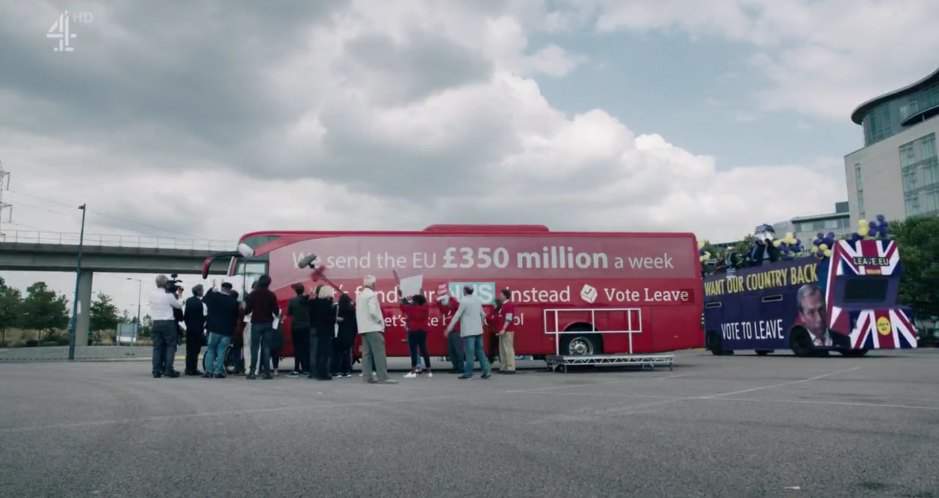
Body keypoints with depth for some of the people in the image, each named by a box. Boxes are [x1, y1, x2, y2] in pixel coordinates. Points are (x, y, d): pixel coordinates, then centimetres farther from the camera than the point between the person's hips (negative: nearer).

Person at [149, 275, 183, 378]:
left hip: (156, 323, 5)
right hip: (168, 323, -5)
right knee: (171, 346, 2)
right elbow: (178, 306, -1)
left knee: (157, 347, 7)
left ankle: (156, 371, 4)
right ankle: (168, 369, -5)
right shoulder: (169, 295, -12)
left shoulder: (152, 293, 3)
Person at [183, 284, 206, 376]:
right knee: (195, 349, -1)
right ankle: (193, 369, 0)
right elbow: (204, 317, -14)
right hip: (198, 329, -6)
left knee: (189, 349, 11)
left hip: (189, 329, 6)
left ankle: (188, 369, 15)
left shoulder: (188, 301, 5)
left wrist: (188, 325, 18)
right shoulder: (201, 302, -14)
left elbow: (184, 315, 9)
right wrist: (203, 328, -3)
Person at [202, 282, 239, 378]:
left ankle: (209, 371, 5)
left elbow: (204, 300, 15)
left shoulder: (214, 296, -5)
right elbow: (236, 316, 5)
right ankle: (218, 371, 0)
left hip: (214, 328, 0)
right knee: (221, 351, 5)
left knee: (210, 350, 10)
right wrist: (233, 328, 14)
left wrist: (211, 290, 25)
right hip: (227, 330, 1)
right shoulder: (234, 301, -1)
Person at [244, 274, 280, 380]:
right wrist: (276, 314, 18)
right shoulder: (271, 295, -2)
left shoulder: (253, 294, -3)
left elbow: (247, 310, -4)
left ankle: (252, 371, -3)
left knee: (254, 348, 3)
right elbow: (276, 311, -4)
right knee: (266, 348, 4)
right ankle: (266, 372, 1)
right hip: (268, 324, 1)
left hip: (256, 324, -1)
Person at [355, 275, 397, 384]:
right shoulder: (372, 295, -12)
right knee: (379, 353, -9)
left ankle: (367, 376, 7)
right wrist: (380, 321, -7)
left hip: (363, 328, 9)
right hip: (373, 328, -9)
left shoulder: (359, 295, 15)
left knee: (367, 353, 8)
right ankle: (383, 377, -12)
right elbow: (373, 311, -22)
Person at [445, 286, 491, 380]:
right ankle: (486, 370, 6)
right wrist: (483, 321, 39)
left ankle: (468, 373, -1)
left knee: (469, 352, -4)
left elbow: (457, 315, -11)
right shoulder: (478, 300, 10)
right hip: (478, 330, 7)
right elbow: (482, 313, 20)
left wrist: (450, 326, -7)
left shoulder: (464, 301, -10)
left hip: (468, 331, -7)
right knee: (480, 351, 10)